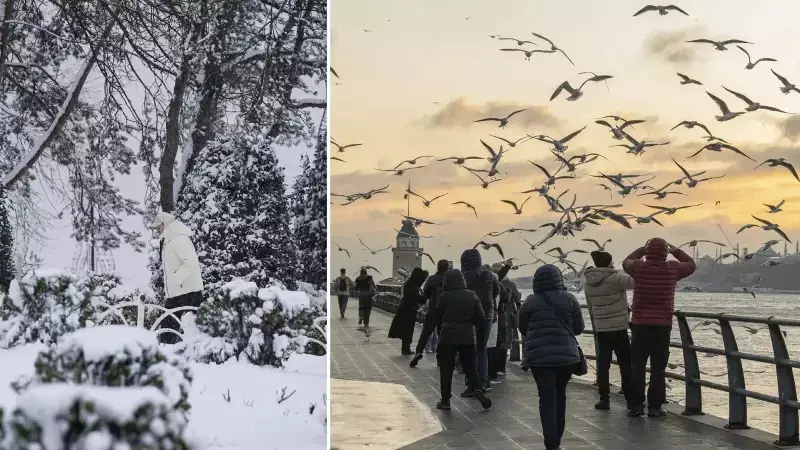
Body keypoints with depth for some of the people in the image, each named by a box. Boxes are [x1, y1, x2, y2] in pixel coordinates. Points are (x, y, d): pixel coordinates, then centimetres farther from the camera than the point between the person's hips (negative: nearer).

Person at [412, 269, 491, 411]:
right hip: (468, 338, 3)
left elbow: (433, 320, -3)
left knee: (446, 369, 8)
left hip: (448, 338, -3)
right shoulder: (472, 296, 5)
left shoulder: (444, 296, -4)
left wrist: (421, 342, 1)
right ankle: (478, 391, -5)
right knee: (470, 368, 14)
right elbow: (481, 318, 5)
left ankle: (445, 400, 10)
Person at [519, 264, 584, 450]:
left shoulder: (531, 301, -4)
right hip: (566, 354, 2)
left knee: (547, 398, 0)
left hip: (539, 356, -2)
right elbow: (579, 328, 5)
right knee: (560, 395, 18)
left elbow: (523, 328, 7)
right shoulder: (569, 299, -1)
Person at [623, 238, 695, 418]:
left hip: (640, 324, 0)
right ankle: (654, 407, 6)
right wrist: (675, 250, 18)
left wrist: (642, 249, 22)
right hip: (662, 325, 0)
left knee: (637, 366, 8)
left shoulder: (638, 267, -6)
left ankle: (637, 405, 7)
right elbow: (691, 264, 15)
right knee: (658, 368, 5)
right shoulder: (672, 268, -5)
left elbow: (626, 262, 18)